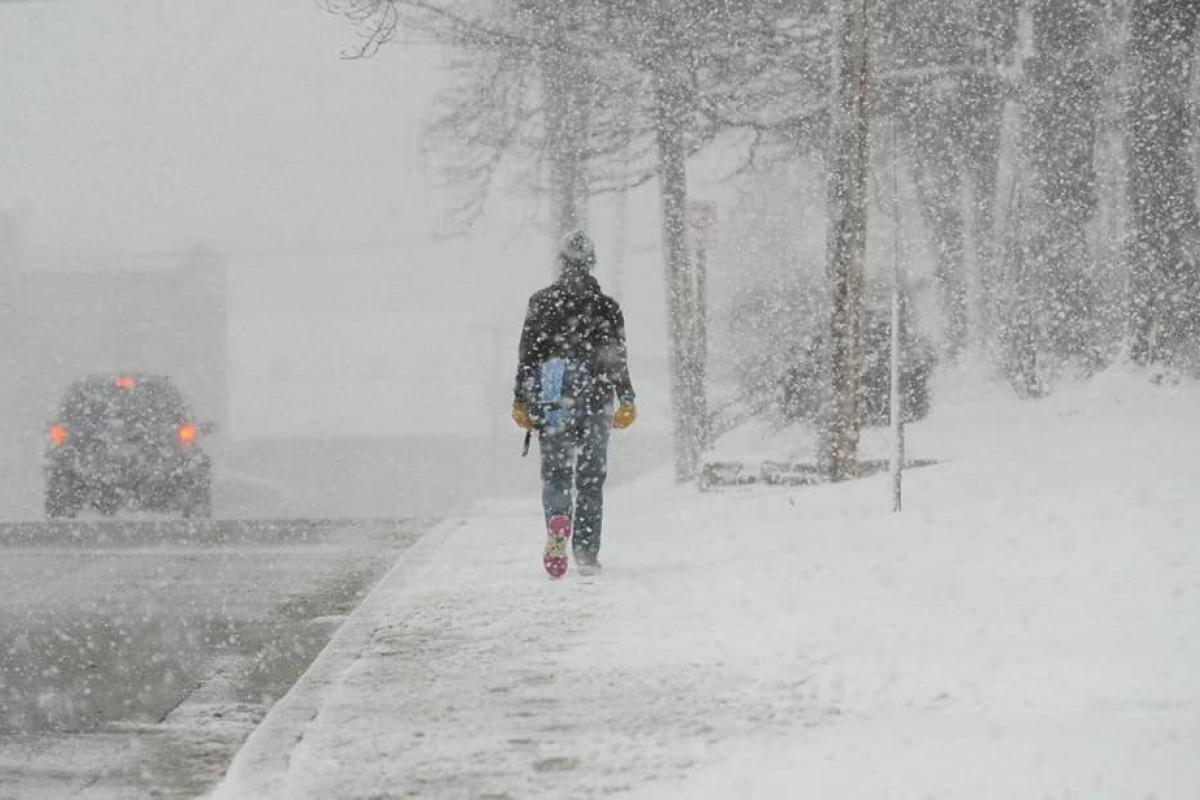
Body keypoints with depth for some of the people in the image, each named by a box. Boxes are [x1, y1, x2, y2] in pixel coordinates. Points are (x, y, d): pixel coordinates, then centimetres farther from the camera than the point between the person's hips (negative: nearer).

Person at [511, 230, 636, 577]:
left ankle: (558, 523, -25)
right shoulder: (608, 308, 0)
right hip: (596, 402, 0)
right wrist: (626, 401, 5)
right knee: (591, 478, 8)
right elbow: (618, 360, -1)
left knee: (555, 472, 5)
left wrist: (521, 401, 4)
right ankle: (587, 552, 5)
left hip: (553, 404, 0)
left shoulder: (542, 304, -1)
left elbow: (527, 356, -1)